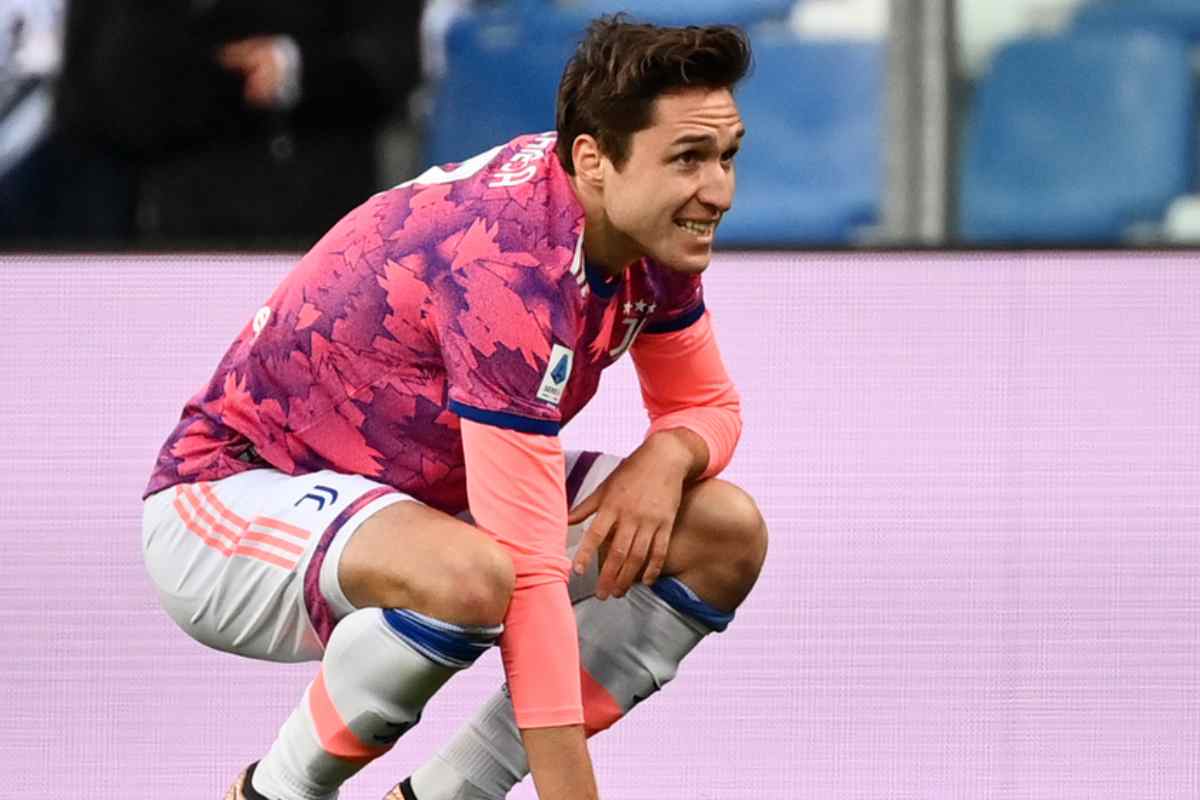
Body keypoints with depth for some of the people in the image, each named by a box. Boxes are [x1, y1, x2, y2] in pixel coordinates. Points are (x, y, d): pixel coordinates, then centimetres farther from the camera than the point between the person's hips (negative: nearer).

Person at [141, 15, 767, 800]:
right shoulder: (515, 264, -34)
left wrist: (668, 454, -16)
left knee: (727, 534, -4)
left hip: (419, 491, 9)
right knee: (471, 576, -40)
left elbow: (709, 404, 9)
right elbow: (532, 580, -37)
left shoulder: (655, 230, -8)